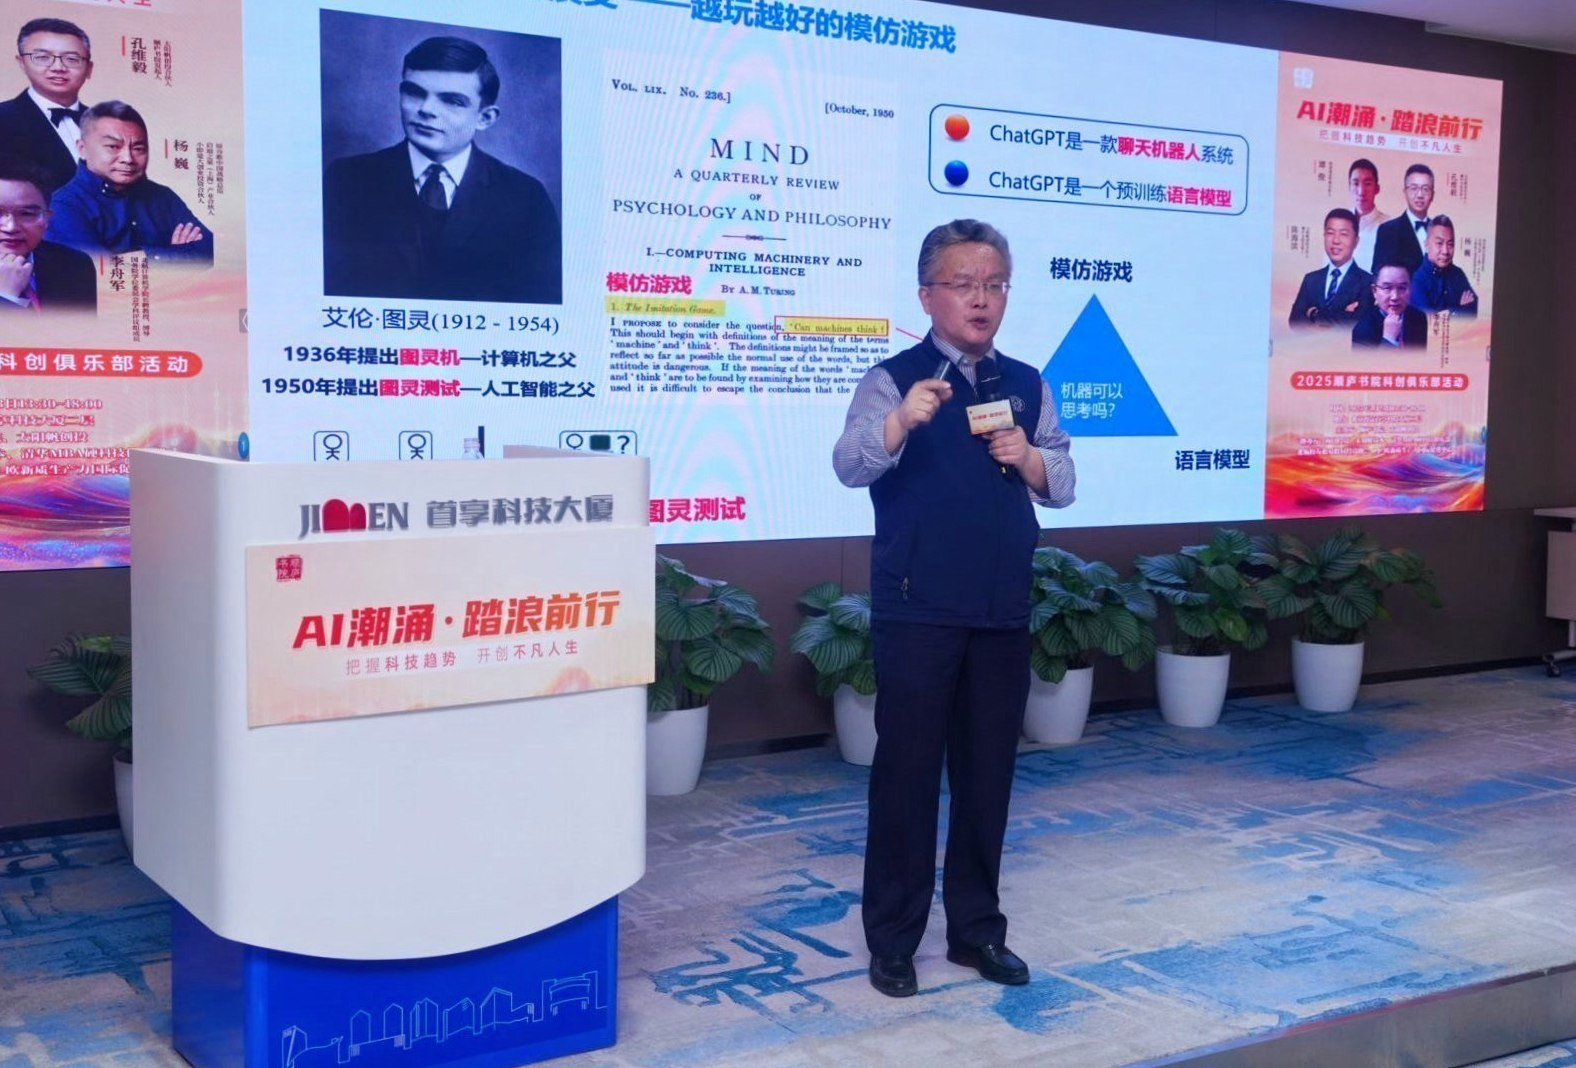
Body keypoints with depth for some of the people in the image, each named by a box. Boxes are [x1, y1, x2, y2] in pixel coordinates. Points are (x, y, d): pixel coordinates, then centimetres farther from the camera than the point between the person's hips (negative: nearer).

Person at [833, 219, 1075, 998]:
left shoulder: (1027, 385, 10)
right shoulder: (893, 379, -6)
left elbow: (1062, 486, 13)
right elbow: (851, 466, -21)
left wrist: (1028, 460, -9)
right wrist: (902, 422, -41)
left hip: (1003, 607, 5)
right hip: (916, 608, -5)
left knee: (989, 768, 12)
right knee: (906, 766, 1)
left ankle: (976, 927, 26)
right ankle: (892, 940, 13)